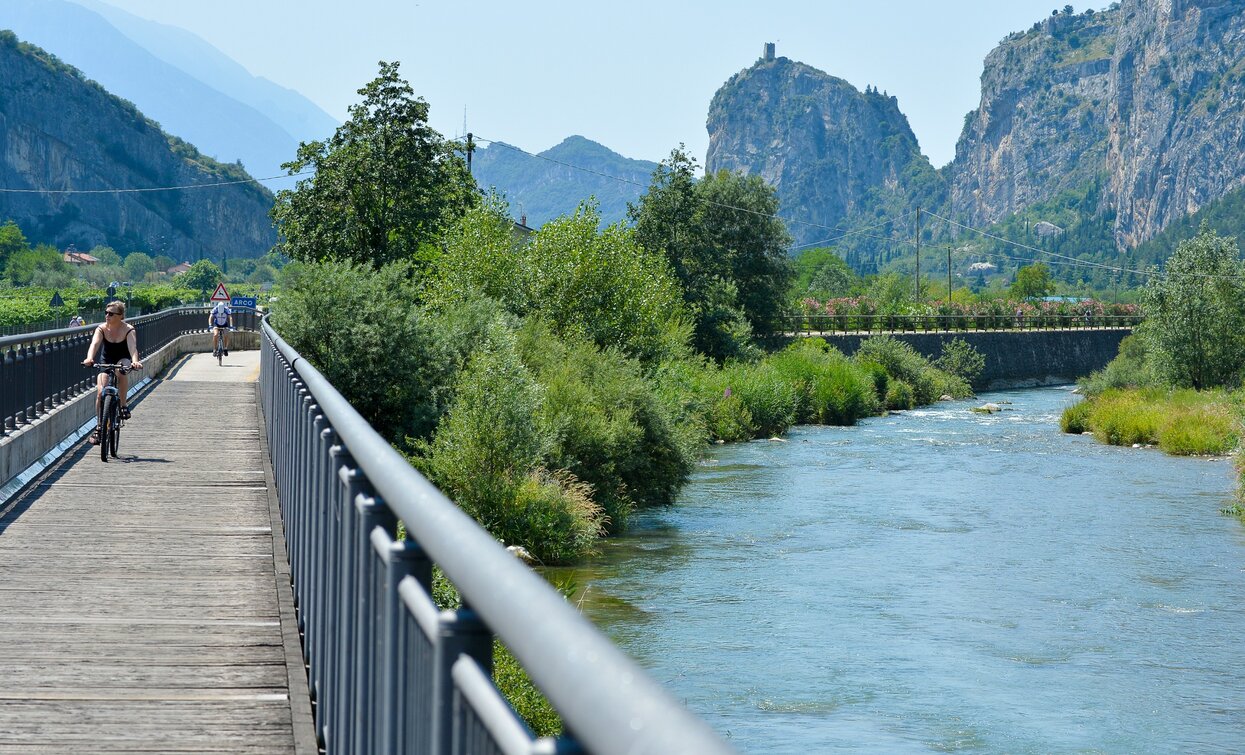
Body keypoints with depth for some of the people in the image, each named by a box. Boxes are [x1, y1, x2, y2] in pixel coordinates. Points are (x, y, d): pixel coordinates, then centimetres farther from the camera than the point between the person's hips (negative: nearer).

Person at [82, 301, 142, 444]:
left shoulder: (128, 330, -19)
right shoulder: (101, 329, -15)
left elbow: (132, 347, -35)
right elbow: (94, 344, -32)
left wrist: (135, 361, -56)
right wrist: (89, 358, -53)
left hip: (123, 360, -2)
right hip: (105, 362, 2)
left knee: (121, 370, -38)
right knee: (100, 392, -14)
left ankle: (123, 406, -21)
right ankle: (99, 427, -1)